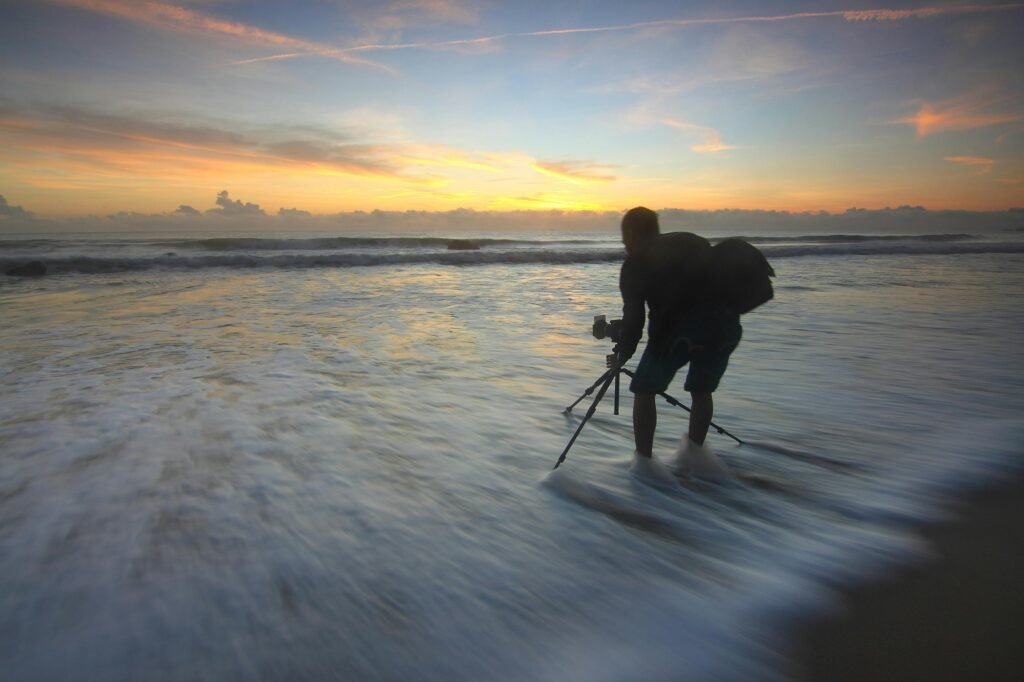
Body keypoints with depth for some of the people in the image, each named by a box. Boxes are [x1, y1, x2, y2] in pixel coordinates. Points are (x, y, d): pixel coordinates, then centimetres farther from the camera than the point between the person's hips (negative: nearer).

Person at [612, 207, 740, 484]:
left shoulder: (636, 260, 12)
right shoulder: (694, 242, 25)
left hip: (680, 329, -5)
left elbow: (634, 314, 8)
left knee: (645, 390, 16)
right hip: (725, 325, 5)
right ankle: (694, 452, 35)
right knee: (702, 389, 27)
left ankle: (644, 459, 19)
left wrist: (623, 352, 21)